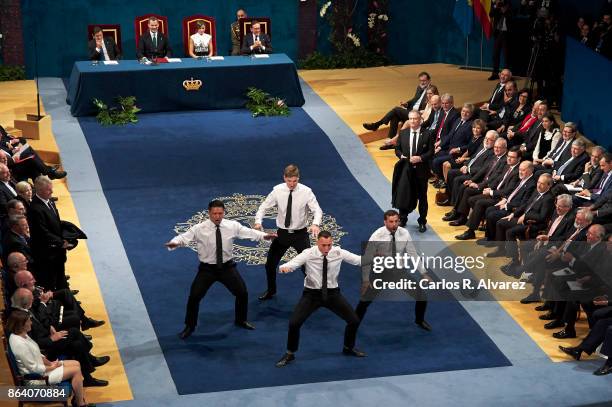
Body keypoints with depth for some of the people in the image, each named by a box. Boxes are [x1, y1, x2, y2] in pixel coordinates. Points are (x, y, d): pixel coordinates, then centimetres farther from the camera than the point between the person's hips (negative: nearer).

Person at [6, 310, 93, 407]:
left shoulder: (22, 335, 1)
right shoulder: (19, 344, -30)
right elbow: (34, 368, -24)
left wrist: (50, 363, 0)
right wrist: (52, 367, -10)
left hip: (39, 366, 10)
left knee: (76, 364, 6)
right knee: (76, 370, -11)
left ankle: (77, 399, 11)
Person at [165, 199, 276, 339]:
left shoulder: (232, 226, -9)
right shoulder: (199, 229, -15)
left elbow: (248, 232, -11)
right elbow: (184, 237, -21)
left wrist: (264, 235, -28)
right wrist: (174, 243, -44)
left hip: (227, 267, 2)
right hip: (207, 268, -2)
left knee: (242, 293, 5)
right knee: (194, 296, -5)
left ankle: (241, 320, 34)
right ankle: (189, 327, 18)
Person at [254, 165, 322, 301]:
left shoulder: (306, 192, -16)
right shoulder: (278, 190, -10)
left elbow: (317, 210, -17)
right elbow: (264, 206, -3)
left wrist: (315, 224, -38)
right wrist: (258, 221, -21)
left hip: (300, 233, -3)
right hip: (282, 233, 3)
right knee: (270, 264, 14)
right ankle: (271, 290, 39)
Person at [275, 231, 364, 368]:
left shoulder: (338, 252, -12)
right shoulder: (308, 254, -18)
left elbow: (358, 260, -15)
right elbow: (293, 263, -28)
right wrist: (284, 268, -52)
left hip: (332, 293, 2)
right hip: (312, 293, -2)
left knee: (354, 320, 0)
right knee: (294, 323, -14)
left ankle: (349, 348, 31)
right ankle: (289, 354, 12)